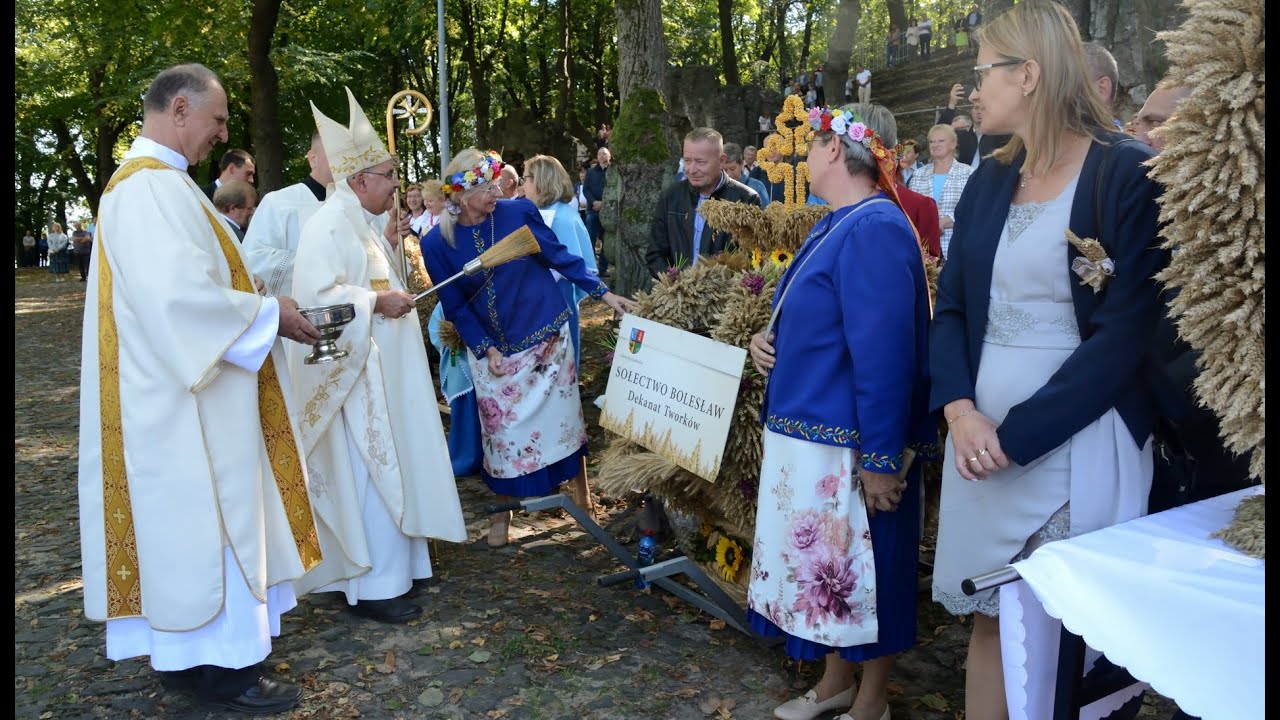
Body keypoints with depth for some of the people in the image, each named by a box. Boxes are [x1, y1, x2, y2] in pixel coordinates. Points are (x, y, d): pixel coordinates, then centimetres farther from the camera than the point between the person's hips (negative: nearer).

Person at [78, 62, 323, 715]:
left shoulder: (156, 180, 16)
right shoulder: (150, 185, -17)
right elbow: (176, 292, -28)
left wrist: (258, 305, 9)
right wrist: (268, 313, -17)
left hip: (182, 387, 11)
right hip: (182, 398, -11)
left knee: (195, 522, 16)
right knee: (206, 519, -2)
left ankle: (191, 644, 28)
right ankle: (219, 664, 10)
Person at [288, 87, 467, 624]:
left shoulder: (360, 221, 14)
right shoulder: (329, 224, -16)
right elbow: (316, 295, -26)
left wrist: (391, 244, 15)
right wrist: (377, 302, -23)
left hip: (380, 368, 10)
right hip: (355, 372, -10)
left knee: (387, 465, 15)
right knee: (371, 471, -6)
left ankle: (390, 562, 27)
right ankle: (373, 586, 3)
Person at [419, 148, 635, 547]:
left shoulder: (519, 212, -12)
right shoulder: (437, 243, -10)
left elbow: (561, 257, -3)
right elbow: (456, 306, -3)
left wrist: (605, 293, -6)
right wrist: (486, 350, -10)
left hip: (547, 335, 0)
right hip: (493, 348, 0)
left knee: (563, 416, 8)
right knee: (503, 428, 6)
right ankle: (504, 509, 25)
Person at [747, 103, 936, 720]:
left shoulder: (874, 228, -20)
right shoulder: (836, 224, 11)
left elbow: (885, 351, -24)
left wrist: (881, 460, -23)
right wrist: (769, 338, 2)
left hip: (850, 443, -9)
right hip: (812, 431, 10)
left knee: (861, 567, 7)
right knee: (826, 563, 19)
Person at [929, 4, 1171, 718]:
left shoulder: (1129, 172, -8)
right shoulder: (988, 182, 10)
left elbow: (1128, 332, -14)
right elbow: (951, 308, 7)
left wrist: (1017, 435, -16)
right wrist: (960, 411, -11)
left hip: (1075, 445, -5)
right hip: (980, 437, 5)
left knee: (1066, 631, 8)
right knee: (990, 618, 14)